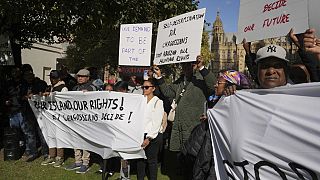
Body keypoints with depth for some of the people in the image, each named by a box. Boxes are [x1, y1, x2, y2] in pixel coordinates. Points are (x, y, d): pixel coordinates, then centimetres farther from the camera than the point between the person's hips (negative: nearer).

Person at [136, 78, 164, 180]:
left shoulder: (158, 102, -5)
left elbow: (156, 123, -10)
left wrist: (149, 138, -16)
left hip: (152, 136, -4)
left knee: (152, 160, 4)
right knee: (140, 160, 11)